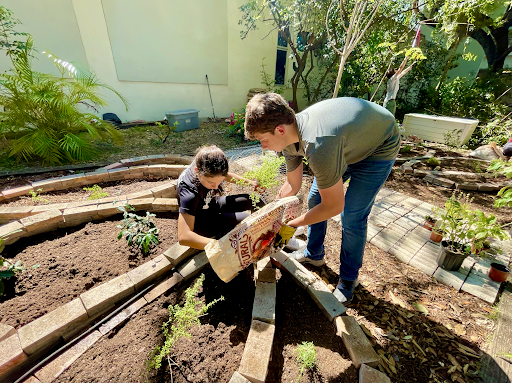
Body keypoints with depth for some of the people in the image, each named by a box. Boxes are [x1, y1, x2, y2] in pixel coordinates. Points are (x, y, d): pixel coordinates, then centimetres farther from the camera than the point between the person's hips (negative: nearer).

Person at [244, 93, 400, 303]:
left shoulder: (318, 146, -44)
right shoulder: (289, 136, -16)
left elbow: (334, 206, -31)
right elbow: (293, 185, -1)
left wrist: (292, 224, -19)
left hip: (380, 146, -7)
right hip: (347, 141, 8)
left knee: (352, 217, -11)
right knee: (314, 198, 6)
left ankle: (348, 279, 16)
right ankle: (314, 254, 29)